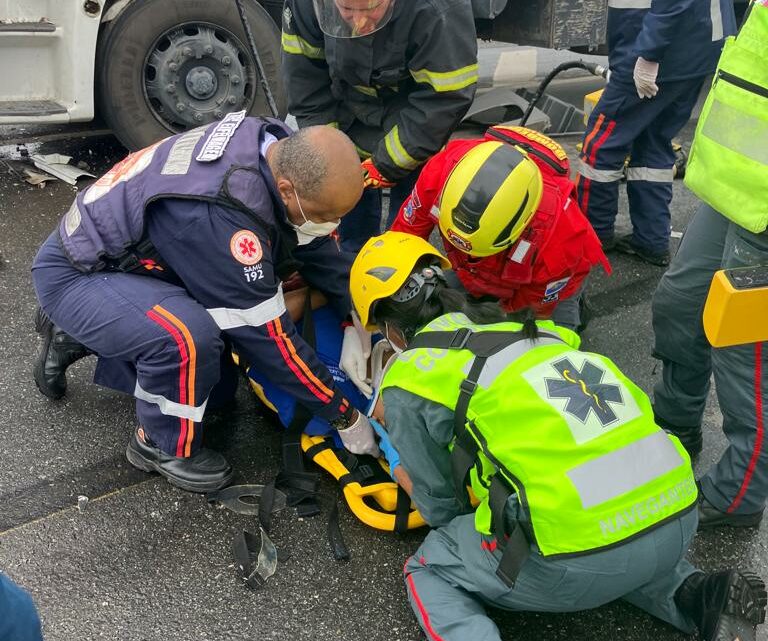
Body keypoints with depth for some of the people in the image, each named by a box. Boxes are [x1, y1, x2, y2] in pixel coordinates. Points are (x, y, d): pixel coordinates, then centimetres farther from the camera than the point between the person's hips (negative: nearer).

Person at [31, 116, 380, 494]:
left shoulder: (284, 151, -14)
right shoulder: (220, 219, -38)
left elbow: (321, 252, -1)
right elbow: (266, 334, -30)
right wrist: (345, 417, -20)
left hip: (133, 258, 8)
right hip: (75, 275, -8)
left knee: (217, 385, 11)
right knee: (191, 338, -36)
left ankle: (76, 338, 23)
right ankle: (163, 446, -5)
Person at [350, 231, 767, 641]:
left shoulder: (409, 377, 5)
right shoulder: (525, 327, 21)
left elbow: (443, 508, 15)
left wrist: (397, 468, 37)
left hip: (582, 558, -6)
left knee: (428, 570, 17)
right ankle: (698, 597, 18)